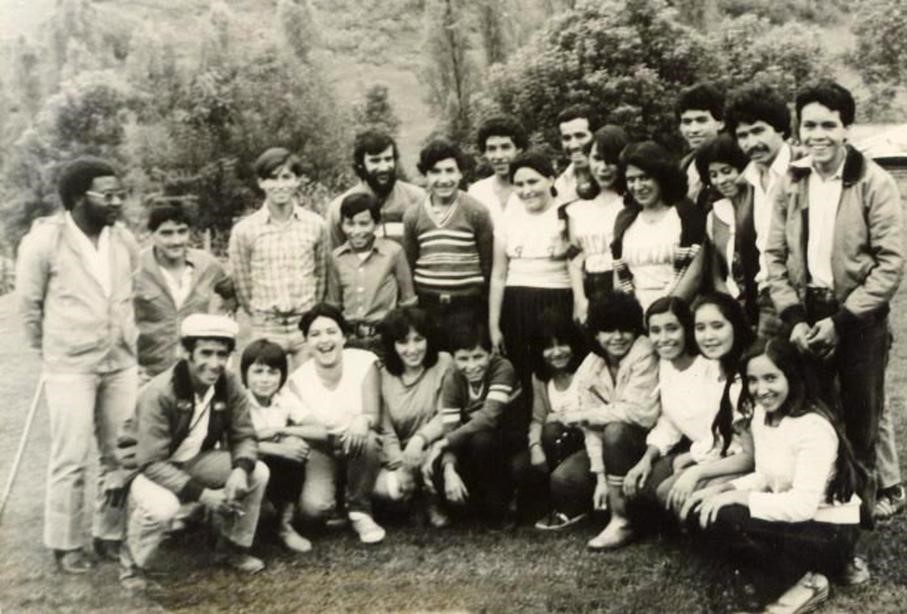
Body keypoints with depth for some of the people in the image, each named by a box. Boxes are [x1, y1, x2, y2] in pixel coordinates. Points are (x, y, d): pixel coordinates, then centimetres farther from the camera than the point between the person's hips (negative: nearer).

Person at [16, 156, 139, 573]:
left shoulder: (124, 238, 3)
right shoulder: (44, 240, -10)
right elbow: (28, 304, -1)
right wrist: (50, 352, 9)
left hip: (122, 363, 5)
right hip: (70, 367, -4)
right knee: (71, 460, 2)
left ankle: (110, 535, 24)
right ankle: (65, 544, 17)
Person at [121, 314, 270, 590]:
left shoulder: (230, 386, -13)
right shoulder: (159, 393, -29)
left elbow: (244, 436, -6)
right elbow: (152, 463, -28)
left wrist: (240, 470, -29)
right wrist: (202, 494, -34)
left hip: (193, 460, 6)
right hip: (146, 468, -5)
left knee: (258, 472, -14)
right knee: (162, 507, -37)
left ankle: (234, 546, 10)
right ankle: (132, 562, -4)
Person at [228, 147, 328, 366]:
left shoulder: (315, 225, -1)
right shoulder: (244, 230, -4)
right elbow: (241, 282, 6)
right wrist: (260, 315, 12)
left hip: (308, 325, 1)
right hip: (266, 329, -1)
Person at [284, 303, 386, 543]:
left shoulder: (364, 362, -11)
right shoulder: (297, 379, -7)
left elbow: (374, 415, -15)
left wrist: (363, 420, -37)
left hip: (357, 448, 0)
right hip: (320, 451, 0)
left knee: (367, 439, -36)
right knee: (313, 507, -28)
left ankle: (359, 510, -10)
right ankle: (337, 505, 13)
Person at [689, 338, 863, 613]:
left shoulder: (814, 427, -25)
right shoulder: (761, 414, 1)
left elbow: (803, 505, -28)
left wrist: (738, 498, -25)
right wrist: (725, 488, -9)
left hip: (831, 534, -8)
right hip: (793, 520, 8)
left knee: (722, 519, -24)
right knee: (704, 509, -8)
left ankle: (801, 584, -7)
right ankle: (772, 581, 0)